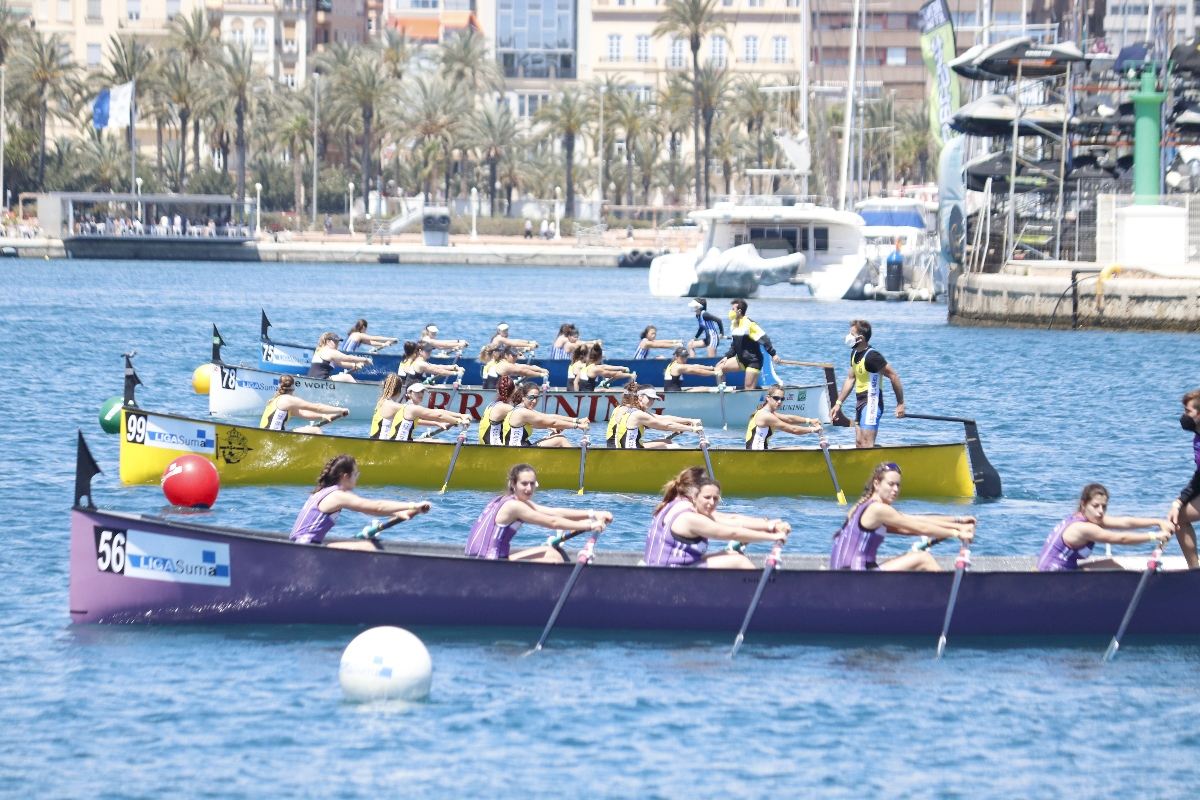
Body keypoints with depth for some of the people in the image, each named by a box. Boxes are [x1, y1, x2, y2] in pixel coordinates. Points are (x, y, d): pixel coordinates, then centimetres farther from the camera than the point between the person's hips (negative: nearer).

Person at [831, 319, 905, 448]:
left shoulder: (872, 356, -19)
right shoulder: (855, 353, 10)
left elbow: (893, 376, -18)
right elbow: (850, 379, 19)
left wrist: (900, 404, -16)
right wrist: (838, 403, 17)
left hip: (872, 404, -10)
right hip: (860, 402, 10)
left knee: (867, 443, -13)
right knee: (859, 443, 13)